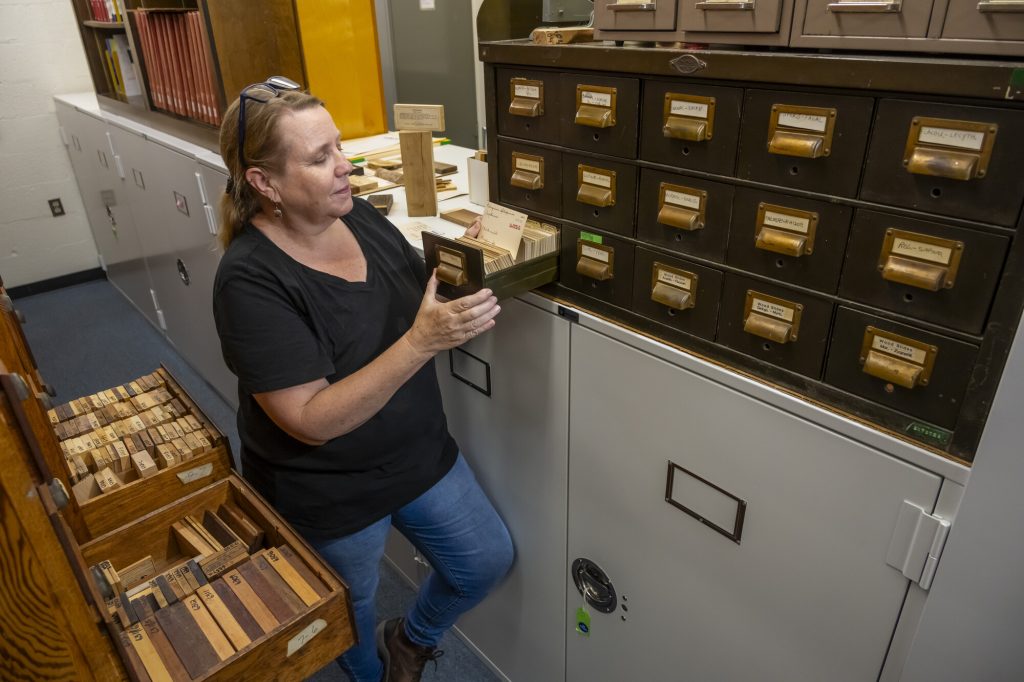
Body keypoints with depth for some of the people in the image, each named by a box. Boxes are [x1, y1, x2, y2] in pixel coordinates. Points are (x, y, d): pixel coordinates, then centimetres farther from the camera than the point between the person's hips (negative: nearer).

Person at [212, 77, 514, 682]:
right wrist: (422, 342, -37)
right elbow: (311, 420, -29)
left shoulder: (358, 214, -8)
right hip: (330, 497, -5)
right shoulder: (251, 280, -26)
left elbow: (426, 299, 4)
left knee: (488, 560, 18)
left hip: (422, 455, 5)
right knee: (353, 623, 22)